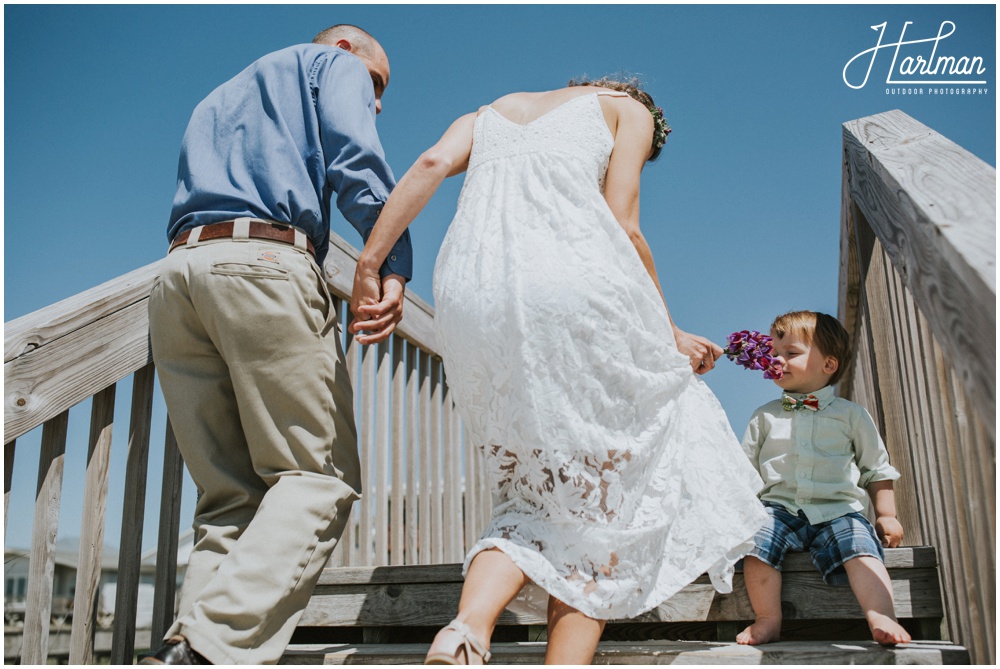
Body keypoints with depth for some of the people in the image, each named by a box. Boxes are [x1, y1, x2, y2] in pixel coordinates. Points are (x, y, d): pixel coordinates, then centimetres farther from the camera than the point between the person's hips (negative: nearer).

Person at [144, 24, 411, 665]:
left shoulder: (219, 97, 40)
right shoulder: (334, 65, 18)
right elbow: (355, 160, -2)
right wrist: (393, 264, -11)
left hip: (177, 273, 7)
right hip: (265, 262, -7)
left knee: (232, 499, 4)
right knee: (318, 479, -7)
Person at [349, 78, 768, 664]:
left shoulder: (491, 111, 33)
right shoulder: (629, 110, 22)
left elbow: (432, 164, 11)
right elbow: (623, 228, 6)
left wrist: (369, 266, 4)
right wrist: (667, 333, 14)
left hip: (470, 294, 5)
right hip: (572, 282, -4)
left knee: (539, 489, 15)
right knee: (604, 489, 8)